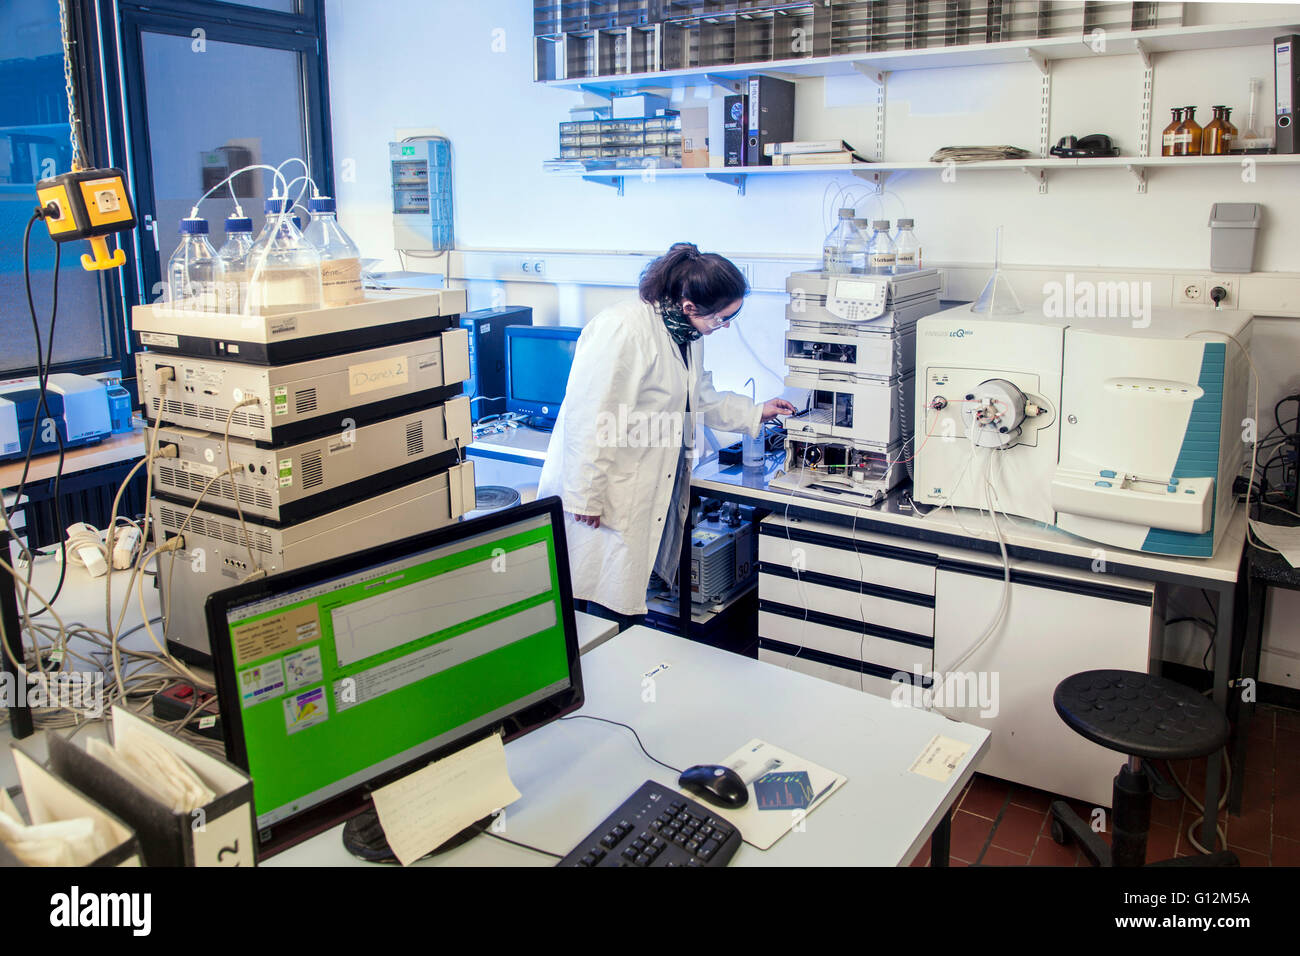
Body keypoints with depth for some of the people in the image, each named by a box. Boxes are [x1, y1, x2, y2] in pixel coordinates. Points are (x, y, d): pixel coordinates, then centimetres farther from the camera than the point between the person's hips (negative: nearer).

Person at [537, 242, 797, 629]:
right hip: (606, 497, -9)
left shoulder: (685, 335, 9)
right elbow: (589, 416, -24)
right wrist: (585, 497, -22)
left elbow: (700, 397, 27)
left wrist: (755, 412, 22)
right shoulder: (623, 329, -23)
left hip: (650, 492, 9)